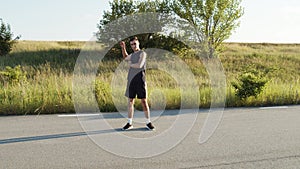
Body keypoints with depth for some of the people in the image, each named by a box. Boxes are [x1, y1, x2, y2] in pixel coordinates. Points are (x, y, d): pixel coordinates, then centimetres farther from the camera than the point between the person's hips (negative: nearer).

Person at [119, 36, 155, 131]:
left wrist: (131, 64, -1)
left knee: (144, 101, -2)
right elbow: (125, 57, 38)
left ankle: (148, 122, 7)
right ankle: (129, 123, 11)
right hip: (131, 80, 6)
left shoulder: (142, 53, -4)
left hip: (140, 80, -6)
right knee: (130, 101, 5)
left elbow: (139, 65, -17)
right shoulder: (132, 55, 17)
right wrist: (123, 48, 26)